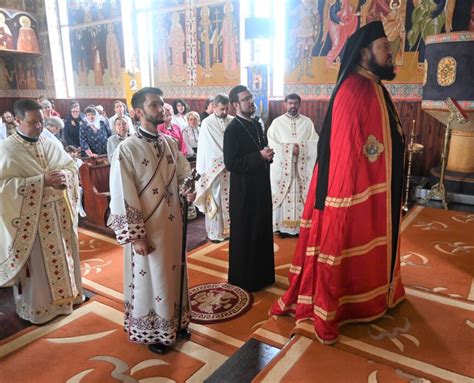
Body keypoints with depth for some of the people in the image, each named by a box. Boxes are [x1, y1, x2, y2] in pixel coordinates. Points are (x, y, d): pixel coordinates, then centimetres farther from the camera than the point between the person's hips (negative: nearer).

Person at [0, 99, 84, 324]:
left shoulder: (50, 145, 5)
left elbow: (72, 166, 10)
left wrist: (65, 175, -14)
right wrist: (41, 180, -23)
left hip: (59, 211, 5)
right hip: (31, 216, -5)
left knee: (63, 255, 17)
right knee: (36, 263, 5)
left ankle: (64, 293, 37)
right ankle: (37, 306, 23)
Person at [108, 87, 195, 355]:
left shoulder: (171, 143, 3)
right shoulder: (127, 150, -15)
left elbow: (185, 173, 14)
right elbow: (122, 198, -15)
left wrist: (189, 190, -9)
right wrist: (135, 236, -15)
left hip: (173, 223, 6)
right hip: (146, 228, -6)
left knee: (174, 273, 19)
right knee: (150, 279, 10)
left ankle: (176, 322, 40)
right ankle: (153, 331, 31)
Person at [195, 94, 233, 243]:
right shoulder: (207, 123, -6)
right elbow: (209, 148, -7)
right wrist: (227, 158, -8)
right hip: (214, 168, -4)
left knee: (230, 199, 9)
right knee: (215, 200, 2)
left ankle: (228, 228, 21)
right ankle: (215, 232, 11)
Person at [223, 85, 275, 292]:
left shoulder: (256, 125, 11)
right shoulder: (232, 129, -14)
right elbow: (230, 163, -20)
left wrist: (267, 155, -3)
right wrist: (260, 156, -21)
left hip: (261, 187, 8)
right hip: (244, 190, -8)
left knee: (262, 232, 17)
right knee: (244, 235, 5)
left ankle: (262, 273, 34)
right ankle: (244, 278, 22)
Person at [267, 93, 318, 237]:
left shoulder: (307, 122, 10)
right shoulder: (277, 122, 7)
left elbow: (314, 142, 4)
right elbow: (272, 143, -2)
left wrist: (300, 148, -14)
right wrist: (290, 149, -11)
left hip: (302, 166, 1)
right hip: (282, 165, -1)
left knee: (301, 195, 1)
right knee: (283, 195, -2)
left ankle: (300, 226, 8)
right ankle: (283, 227, 5)